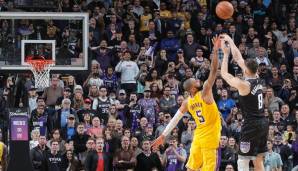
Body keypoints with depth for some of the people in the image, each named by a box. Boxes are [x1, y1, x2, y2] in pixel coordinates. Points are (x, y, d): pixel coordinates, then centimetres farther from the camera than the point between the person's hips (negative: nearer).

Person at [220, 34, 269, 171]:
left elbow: (224, 74, -5)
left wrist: (226, 53, 2)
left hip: (251, 125, -8)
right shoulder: (257, 80, 7)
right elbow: (238, 59, 16)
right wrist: (230, 41, 21)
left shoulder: (244, 85, -15)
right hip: (263, 124, 8)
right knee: (258, 160, 13)